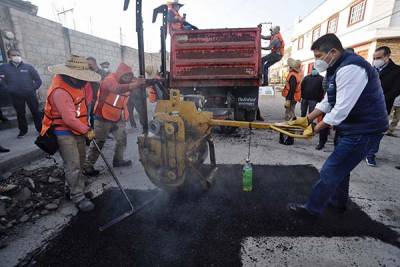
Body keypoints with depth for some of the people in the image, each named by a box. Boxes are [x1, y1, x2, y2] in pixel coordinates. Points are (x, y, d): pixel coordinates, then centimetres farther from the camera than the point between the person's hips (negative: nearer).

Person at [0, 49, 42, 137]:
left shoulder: (28, 67, 1)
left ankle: (40, 129, 13)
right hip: (16, 96, 1)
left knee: (36, 112, 3)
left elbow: (38, 80, 3)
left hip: (30, 95, -1)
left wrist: (33, 88, -3)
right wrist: (9, 89, -5)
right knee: (20, 114, 11)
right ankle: (23, 130, 24)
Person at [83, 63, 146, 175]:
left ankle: (118, 160, 31)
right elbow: (117, 89, -40)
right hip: (103, 118, -7)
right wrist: (135, 84, -54)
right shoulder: (109, 80, -19)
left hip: (118, 119, 7)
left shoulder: (126, 82, 4)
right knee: (99, 142, -3)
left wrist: (141, 82, -30)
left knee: (122, 139, 13)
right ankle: (88, 166, 8)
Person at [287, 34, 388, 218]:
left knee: (331, 171, -5)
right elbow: (328, 102, 12)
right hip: (351, 127, 10)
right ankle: (338, 202, 42)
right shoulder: (337, 69, 10)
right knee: (340, 166, 22)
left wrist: (315, 129, -18)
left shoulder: (350, 68, -24)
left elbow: (341, 109, -28)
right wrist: (307, 119, 5)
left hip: (364, 130, -10)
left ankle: (312, 210, 10)